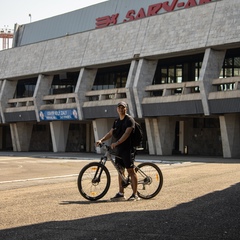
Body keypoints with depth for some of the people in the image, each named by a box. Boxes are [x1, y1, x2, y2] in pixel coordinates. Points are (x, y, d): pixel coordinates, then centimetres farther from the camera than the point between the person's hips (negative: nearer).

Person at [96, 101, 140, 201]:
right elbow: (110, 133, 13)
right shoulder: (116, 121, 17)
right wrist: (101, 140, -4)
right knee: (120, 171, 10)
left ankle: (135, 194, -2)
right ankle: (120, 193, 16)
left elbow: (127, 133, -19)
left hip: (127, 150, -8)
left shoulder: (129, 120, -7)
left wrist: (117, 143, -28)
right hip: (118, 150, 8)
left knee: (131, 171, -6)